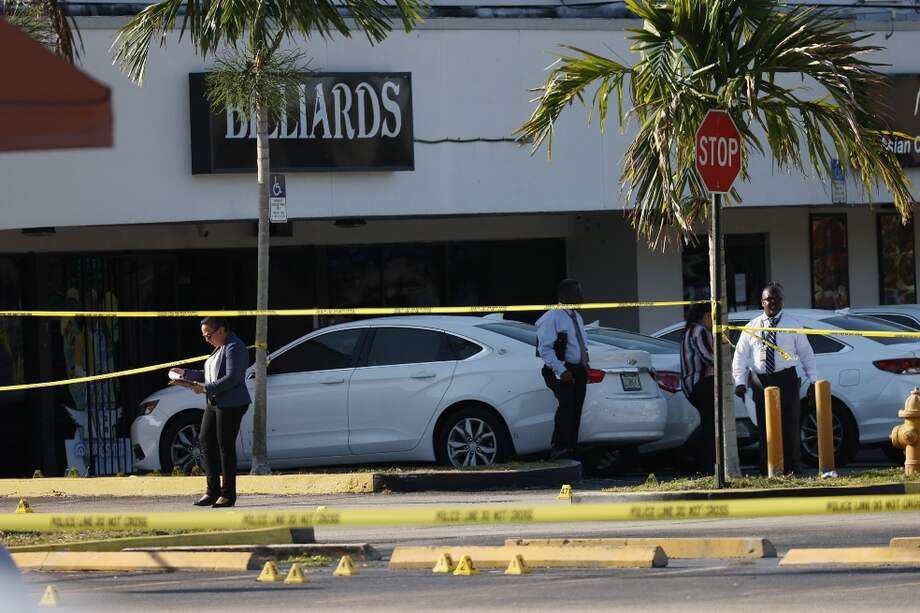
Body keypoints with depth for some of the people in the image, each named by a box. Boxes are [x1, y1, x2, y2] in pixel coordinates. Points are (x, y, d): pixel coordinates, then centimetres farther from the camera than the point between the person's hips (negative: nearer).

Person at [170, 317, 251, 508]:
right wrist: (186, 373, 16)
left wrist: (206, 388, -23)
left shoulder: (234, 348, -13)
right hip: (215, 403, 10)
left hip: (231, 404, -10)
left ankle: (228, 494, 1)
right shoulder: (220, 348, 18)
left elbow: (232, 378, -22)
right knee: (206, 442, 7)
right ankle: (213, 491, 12)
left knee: (226, 447, -6)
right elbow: (208, 375, 25)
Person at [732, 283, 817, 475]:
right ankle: (767, 472, 7)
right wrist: (740, 382, -2)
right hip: (761, 382, 2)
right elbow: (740, 356, 9)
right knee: (765, 429, 2)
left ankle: (792, 470, 1)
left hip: (786, 380, -2)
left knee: (790, 426, -3)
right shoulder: (752, 327, 10)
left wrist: (813, 380, 2)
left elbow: (806, 353, 7)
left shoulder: (792, 324, 6)